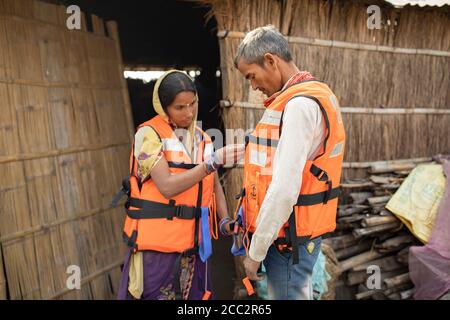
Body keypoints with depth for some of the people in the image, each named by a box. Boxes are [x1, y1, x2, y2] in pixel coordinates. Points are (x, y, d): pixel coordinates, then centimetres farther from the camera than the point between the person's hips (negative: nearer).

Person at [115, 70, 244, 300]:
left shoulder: (202, 139, 9)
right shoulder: (149, 134, -10)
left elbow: (214, 185, 15)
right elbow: (167, 187, -20)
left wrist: (224, 220, 0)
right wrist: (213, 160, -24)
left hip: (193, 244, 6)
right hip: (156, 244, -5)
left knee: (193, 295, 13)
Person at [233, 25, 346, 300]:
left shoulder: (300, 105, -18)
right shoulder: (317, 96, 13)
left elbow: (284, 191, -24)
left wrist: (256, 252, -16)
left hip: (288, 238, -9)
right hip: (304, 234, 10)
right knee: (300, 292, 20)